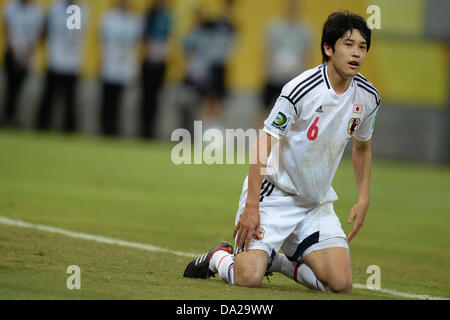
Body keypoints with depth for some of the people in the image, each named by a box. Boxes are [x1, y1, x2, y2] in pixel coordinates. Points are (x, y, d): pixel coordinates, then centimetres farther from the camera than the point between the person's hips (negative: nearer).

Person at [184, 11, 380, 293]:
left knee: (341, 284, -13)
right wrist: (251, 206, -21)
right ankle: (218, 257, 15)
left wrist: (363, 200, 9)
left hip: (317, 203, 5)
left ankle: (278, 261, 15)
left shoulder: (368, 98, -1)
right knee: (249, 278, -23)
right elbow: (262, 147, -17)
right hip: (275, 194, -5)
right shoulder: (301, 90, -20)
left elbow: (363, 148, 18)